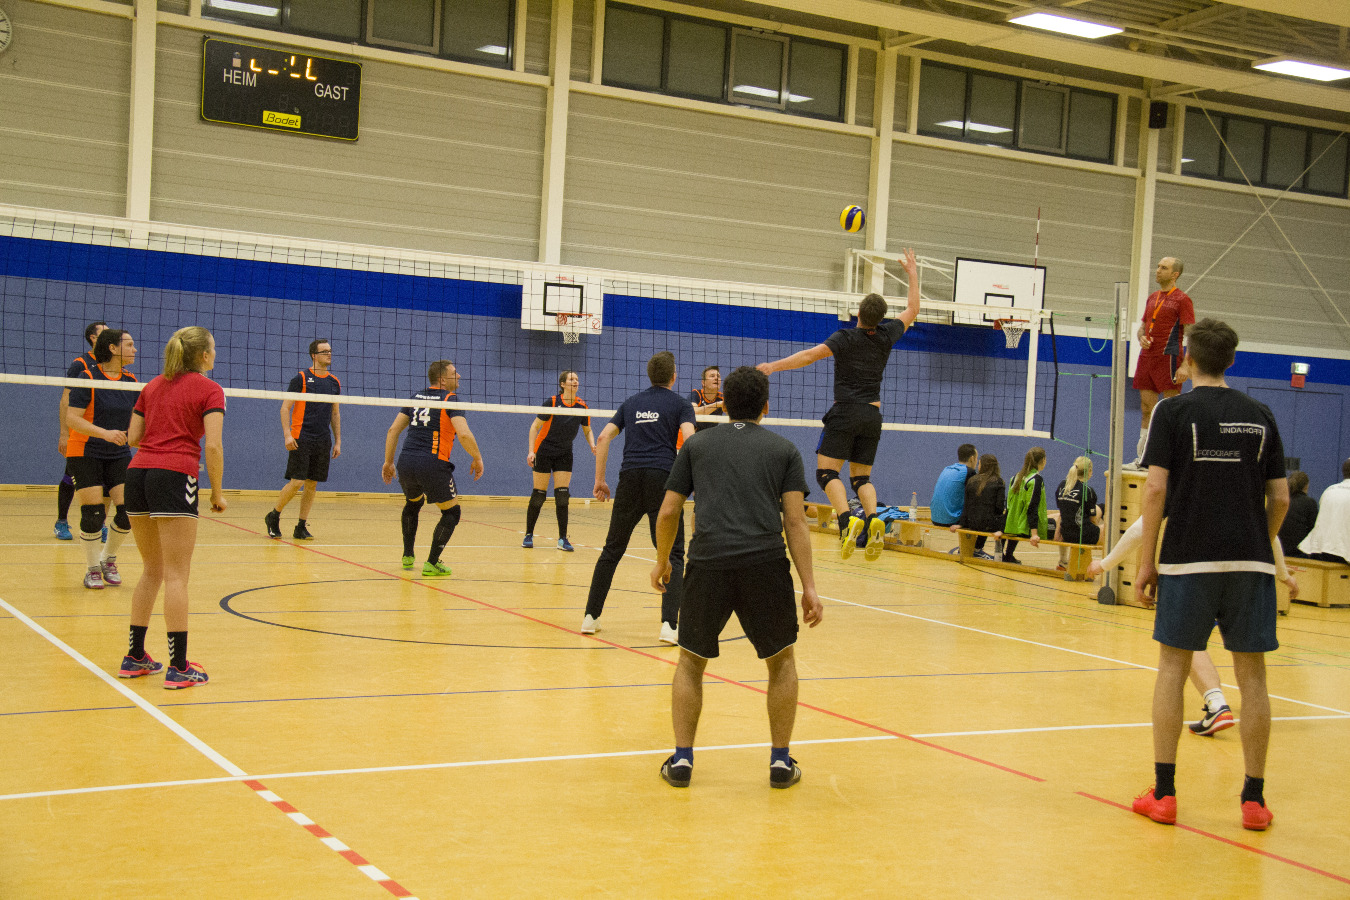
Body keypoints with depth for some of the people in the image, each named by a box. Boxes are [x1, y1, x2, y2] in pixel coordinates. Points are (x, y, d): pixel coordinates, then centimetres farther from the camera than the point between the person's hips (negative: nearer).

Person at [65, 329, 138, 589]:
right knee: (93, 515, -8)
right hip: (85, 454, -5)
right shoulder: (88, 379, -11)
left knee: (128, 510, -7)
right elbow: (72, 419, -16)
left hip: (119, 455, 5)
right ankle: (93, 569, 11)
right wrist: (105, 433, -27)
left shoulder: (131, 382, 6)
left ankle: (109, 559, 17)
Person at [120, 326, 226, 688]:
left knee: (152, 570, 18)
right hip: (175, 477, -7)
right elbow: (213, 446, -10)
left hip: (137, 473, 7)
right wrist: (217, 492, -2)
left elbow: (133, 437, 16)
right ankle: (178, 667, -3)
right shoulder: (209, 390, 0)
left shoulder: (153, 386, 18)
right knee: (176, 575, -4)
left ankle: (134, 657, 21)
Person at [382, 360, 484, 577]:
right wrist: (477, 459, -2)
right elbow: (464, 434, -16)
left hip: (406, 462, 6)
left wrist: (388, 462, 22)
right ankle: (431, 563, 2)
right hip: (432, 465, -6)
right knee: (452, 512, 10)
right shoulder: (450, 400, -2)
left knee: (413, 503, 33)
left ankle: (407, 556, 35)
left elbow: (392, 431, 15)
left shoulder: (416, 397, 17)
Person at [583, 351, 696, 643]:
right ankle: (669, 625, -12)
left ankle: (591, 616, 17)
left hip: (630, 477, 4)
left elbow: (603, 437, 11)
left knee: (612, 550, 14)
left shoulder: (631, 403, 20)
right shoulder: (681, 404, 8)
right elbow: (688, 439, -10)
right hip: (663, 479, -3)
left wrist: (599, 480, 14)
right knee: (672, 555, 0)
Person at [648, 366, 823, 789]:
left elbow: (668, 513, 14)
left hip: (707, 564, 1)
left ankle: (682, 759, 16)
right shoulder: (784, 449, 13)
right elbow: (795, 521, 4)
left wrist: (662, 562, 30)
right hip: (766, 565, 0)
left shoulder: (696, 445, 16)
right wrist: (809, 587, 3)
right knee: (782, 661, 19)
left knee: (691, 661, 19)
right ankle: (780, 761, 18)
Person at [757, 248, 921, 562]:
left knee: (827, 471, -7)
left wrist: (774, 366, -20)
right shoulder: (887, 335, 7)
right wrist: (913, 274, 33)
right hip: (873, 415, 5)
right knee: (861, 476, 10)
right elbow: (912, 311, 24)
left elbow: (811, 354, -20)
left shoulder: (846, 338, -6)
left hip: (846, 412, -5)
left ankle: (848, 520, -32)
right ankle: (873, 521, -18)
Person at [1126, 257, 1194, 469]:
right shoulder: (1152, 298, 16)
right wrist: (1141, 338, 0)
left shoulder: (1181, 299, -5)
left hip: (1168, 357, -7)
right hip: (1147, 356, 7)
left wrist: (1186, 365, -19)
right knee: (1147, 407, 8)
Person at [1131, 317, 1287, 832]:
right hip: (1252, 560, 3)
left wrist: (1146, 563, -3)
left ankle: (1163, 793, 6)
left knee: (1173, 668, 6)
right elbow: (1280, 497, 7)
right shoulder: (1260, 417, 8)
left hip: (1188, 559, -2)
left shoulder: (1173, 412, -2)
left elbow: (1156, 489, -8)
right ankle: (1254, 799, 10)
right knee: (1252, 675, 6)